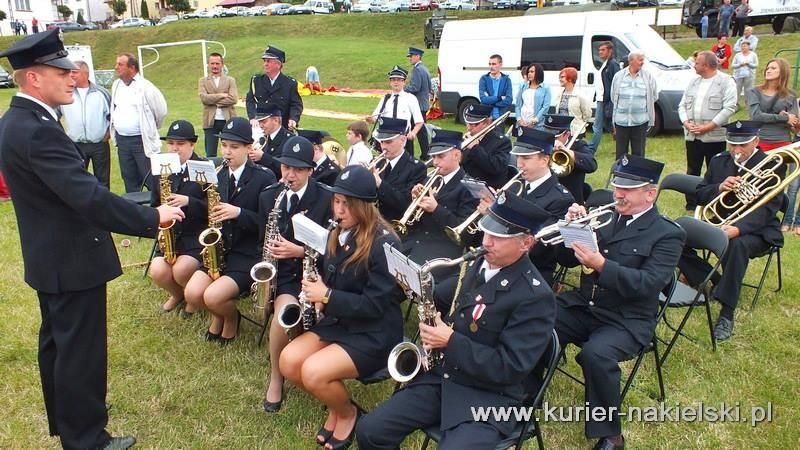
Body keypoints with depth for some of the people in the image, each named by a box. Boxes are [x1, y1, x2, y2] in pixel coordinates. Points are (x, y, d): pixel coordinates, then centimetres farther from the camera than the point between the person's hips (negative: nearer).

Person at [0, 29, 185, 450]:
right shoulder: (38, 130, -26)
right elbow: (89, 196, -32)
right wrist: (152, 218, -26)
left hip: (50, 255, 11)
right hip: (72, 260, -11)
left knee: (57, 341, 23)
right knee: (80, 349, 3)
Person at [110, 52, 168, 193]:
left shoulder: (145, 87, -12)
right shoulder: (116, 85, 9)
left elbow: (161, 110, -6)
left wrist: (151, 129, 6)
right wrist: (114, 130, 19)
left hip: (142, 140, -7)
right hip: (122, 140, 7)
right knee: (129, 180, 14)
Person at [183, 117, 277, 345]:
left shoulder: (264, 177, -9)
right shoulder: (218, 175, 9)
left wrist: (239, 212, -23)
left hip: (249, 254, -5)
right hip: (220, 250, 6)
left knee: (213, 296, -23)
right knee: (192, 294, -15)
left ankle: (231, 318, 13)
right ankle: (218, 315, 18)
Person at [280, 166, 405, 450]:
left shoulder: (384, 244, -20)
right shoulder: (338, 234, 5)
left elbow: (374, 305, -22)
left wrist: (327, 296, -21)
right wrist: (315, 288, -3)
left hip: (375, 335, -8)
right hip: (338, 322, 8)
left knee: (313, 372, -25)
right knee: (288, 362, -11)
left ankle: (347, 413, 7)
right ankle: (334, 406, 14)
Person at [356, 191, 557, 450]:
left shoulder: (536, 297, -17)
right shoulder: (479, 265, 6)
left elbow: (510, 368, -19)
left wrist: (451, 342, -20)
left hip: (488, 398, -6)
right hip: (442, 377, 7)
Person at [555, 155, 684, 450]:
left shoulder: (668, 235, -6)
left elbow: (648, 284, -20)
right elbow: (567, 260, 9)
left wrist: (601, 265, -32)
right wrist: (572, 227, -10)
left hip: (627, 321, -5)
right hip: (583, 305, 5)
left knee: (595, 355, -33)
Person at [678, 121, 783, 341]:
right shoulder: (719, 161, 11)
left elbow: (767, 208, -18)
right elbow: (700, 195, 9)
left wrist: (738, 228, -35)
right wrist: (719, 188, -16)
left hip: (755, 230, -5)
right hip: (718, 223, 6)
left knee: (736, 245, -39)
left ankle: (727, 314, -33)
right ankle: (714, 283, 0)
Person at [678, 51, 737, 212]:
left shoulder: (726, 81, -5)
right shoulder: (693, 81, 14)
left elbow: (729, 108, -13)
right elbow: (682, 105, 12)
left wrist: (708, 126, -19)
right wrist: (686, 123, -6)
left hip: (714, 137, -5)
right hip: (692, 136, 5)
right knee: (692, 172, 10)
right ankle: (691, 205, 19)